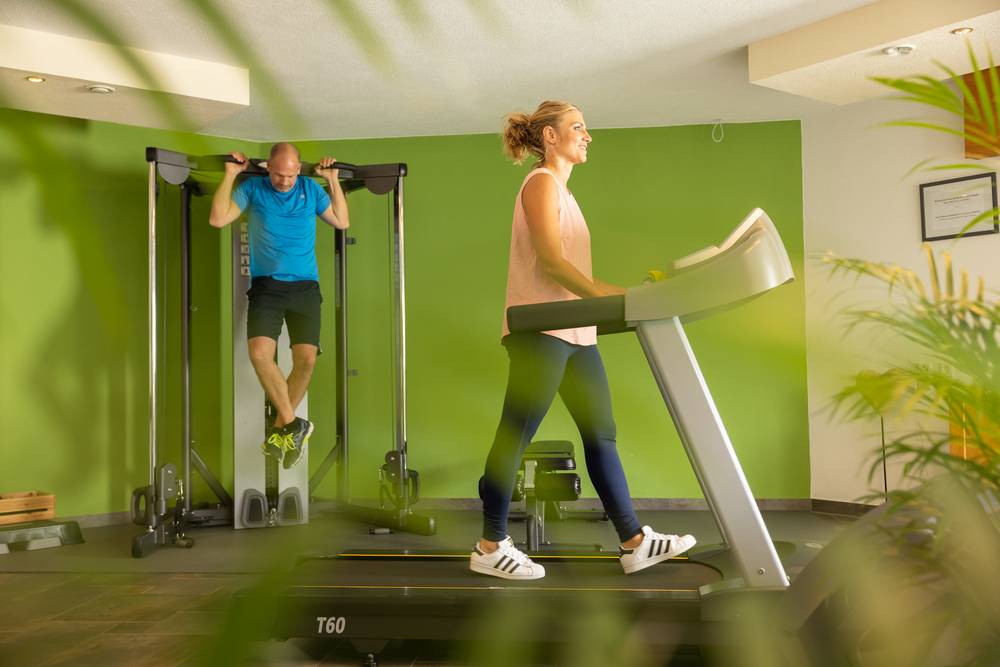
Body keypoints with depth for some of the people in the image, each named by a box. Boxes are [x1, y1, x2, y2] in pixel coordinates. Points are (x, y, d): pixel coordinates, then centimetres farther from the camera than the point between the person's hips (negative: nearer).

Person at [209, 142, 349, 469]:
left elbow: (342, 222, 13)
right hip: (266, 286, -1)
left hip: (305, 287, 1)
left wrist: (333, 180, 8)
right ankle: (292, 424, -12)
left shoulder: (312, 190, 9)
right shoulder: (253, 189, 4)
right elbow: (218, 218, -5)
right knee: (260, 353, -22)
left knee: (306, 360, -11)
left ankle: (280, 428, 6)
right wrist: (230, 174, -4)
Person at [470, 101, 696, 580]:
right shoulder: (542, 183, -7)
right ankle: (490, 547, 7)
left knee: (601, 434, 8)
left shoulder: (560, 189, 21)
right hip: (542, 330, -10)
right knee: (514, 439, -2)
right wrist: (607, 296, -24)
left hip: (573, 331, 10)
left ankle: (634, 541, 12)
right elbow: (550, 262, -18)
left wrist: (620, 294, 17)